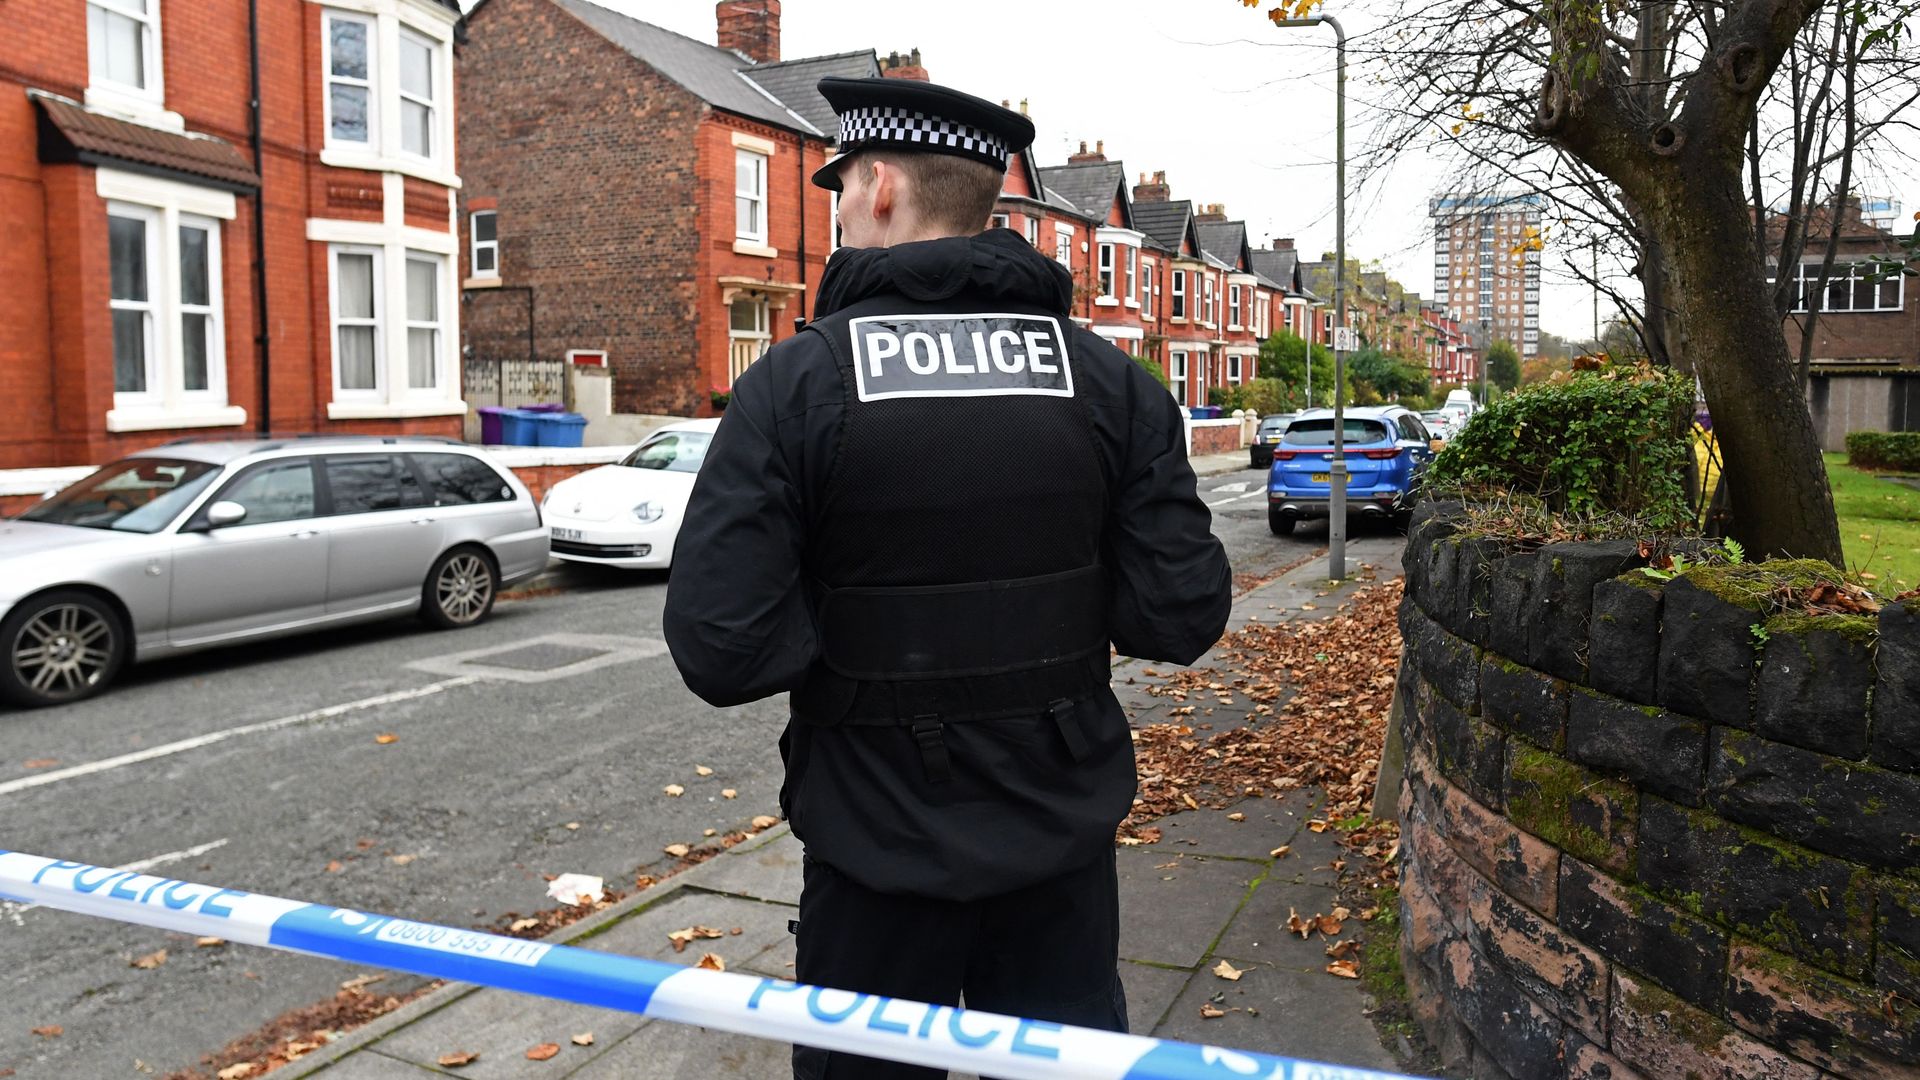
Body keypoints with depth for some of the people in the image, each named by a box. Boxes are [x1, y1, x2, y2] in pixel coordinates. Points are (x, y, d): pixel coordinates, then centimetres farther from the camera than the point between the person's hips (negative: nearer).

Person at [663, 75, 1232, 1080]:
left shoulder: (793, 385, -14)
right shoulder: (1113, 381, -5)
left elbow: (723, 650, -18)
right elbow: (1181, 617, -6)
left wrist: (854, 622, 0)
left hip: (883, 848, -2)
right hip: (1064, 842, 3)